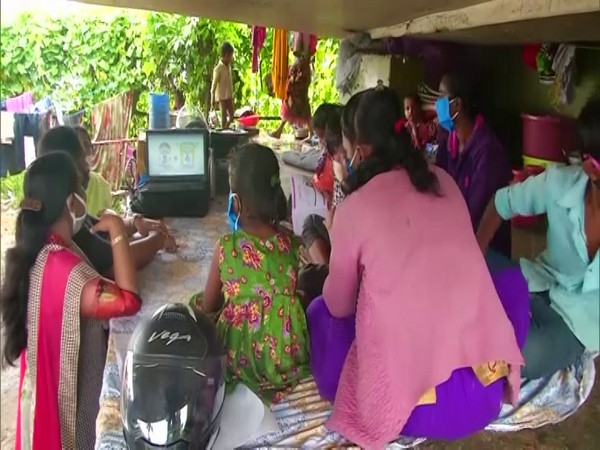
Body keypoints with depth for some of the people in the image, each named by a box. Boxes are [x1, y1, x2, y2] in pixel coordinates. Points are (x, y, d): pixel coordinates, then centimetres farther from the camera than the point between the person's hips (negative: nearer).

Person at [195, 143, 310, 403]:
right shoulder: (291, 243, -8)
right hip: (292, 357, 5)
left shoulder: (226, 247, -16)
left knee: (195, 305, 19)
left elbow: (208, 306, -2)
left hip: (245, 359, -4)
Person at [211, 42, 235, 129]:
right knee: (224, 117, -3)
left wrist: (232, 96, 14)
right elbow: (214, 84, -13)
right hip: (222, 96, -7)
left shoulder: (229, 66, 8)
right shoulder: (218, 68, -14)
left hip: (229, 96, 7)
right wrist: (213, 99, -14)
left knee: (231, 117, 8)